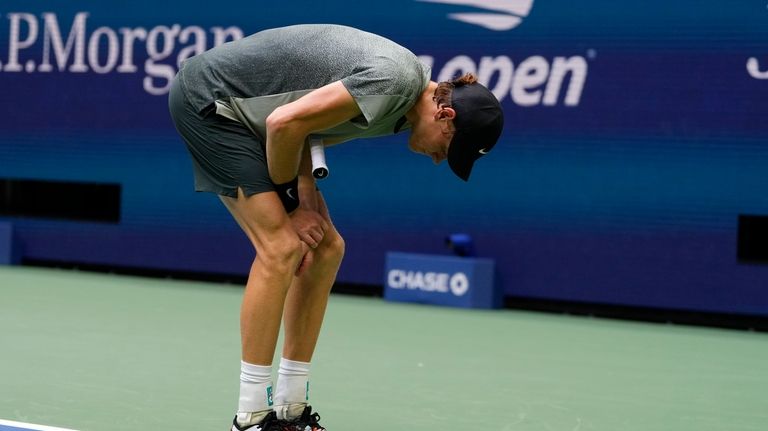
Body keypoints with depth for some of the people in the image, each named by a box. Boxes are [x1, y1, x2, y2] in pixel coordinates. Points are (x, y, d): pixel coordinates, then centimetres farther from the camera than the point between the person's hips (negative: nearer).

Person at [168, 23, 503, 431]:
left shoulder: (399, 110, 4)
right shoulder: (395, 78, -27)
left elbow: (310, 131, 8)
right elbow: (285, 122, -28)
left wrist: (305, 199, -7)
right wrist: (290, 202, -13)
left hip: (243, 113, 10)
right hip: (208, 95, -10)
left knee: (326, 248, 5)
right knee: (280, 248, -18)